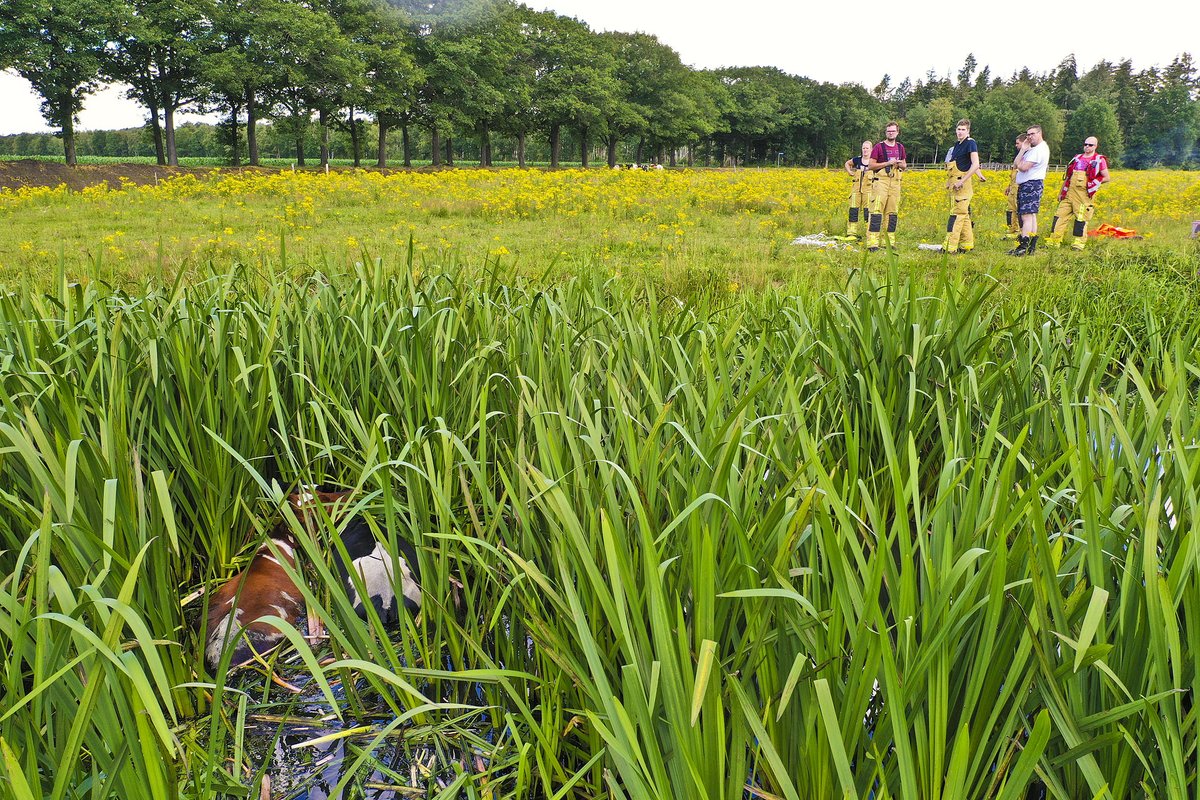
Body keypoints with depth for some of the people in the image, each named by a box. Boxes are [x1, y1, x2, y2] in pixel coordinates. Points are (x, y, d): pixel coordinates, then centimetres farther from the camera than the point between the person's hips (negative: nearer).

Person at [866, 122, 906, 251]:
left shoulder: (900, 147, 14)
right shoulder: (879, 147, -1)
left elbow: (905, 166, 23)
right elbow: (870, 165, -5)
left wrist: (900, 164, -1)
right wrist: (887, 163, -12)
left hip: (895, 182, 5)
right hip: (881, 181, -5)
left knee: (893, 212, 7)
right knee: (877, 211, -12)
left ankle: (891, 242, 13)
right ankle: (872, 243, -15)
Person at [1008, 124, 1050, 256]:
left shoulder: (1039, 150, -13)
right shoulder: (1032, 149, 20)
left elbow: (1023, 167, -21)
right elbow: (1015, 164, 13)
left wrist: (1018, 163, 0)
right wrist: (1023, 150, 5)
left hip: (1031, 184, -11)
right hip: (1026, 185, 11)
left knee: (1027, 216, -14)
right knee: (1031, 215, 11)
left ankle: (1022, 248, -17)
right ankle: (1031, 247, 14)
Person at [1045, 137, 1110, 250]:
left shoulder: (1099, 160, 2)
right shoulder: (1077, 158, 19)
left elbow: (1106, 178, 3)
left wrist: (1092, 183, -6)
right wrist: (1061, 191, 19)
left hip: (1084, 193, -5)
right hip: (1070, 191, 5)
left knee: (1081, 218, -5)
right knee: (1060, 214, 1)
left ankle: (1079, 243, 2)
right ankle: (1054, 241, 4)